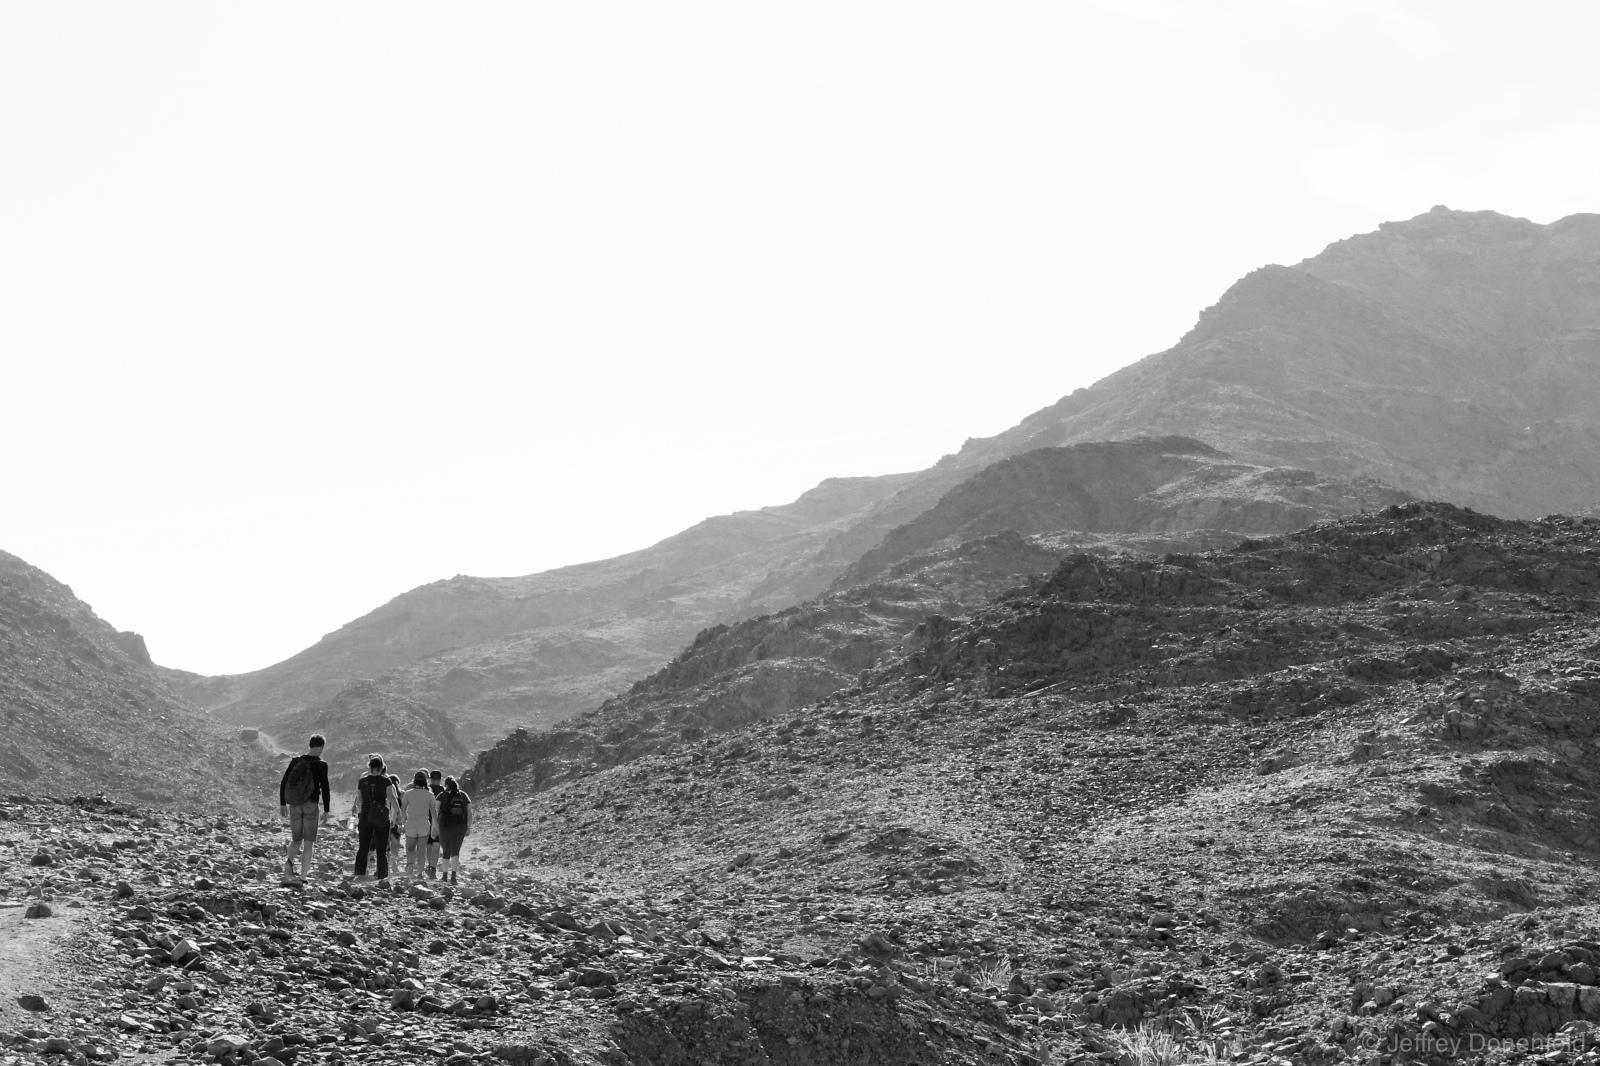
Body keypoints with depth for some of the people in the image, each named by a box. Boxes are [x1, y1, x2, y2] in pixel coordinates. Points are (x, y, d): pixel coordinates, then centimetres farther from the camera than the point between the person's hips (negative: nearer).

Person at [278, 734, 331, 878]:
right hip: (311, 805, -3)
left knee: (296, 839, 17)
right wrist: (326, 810, -2)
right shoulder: (321, 765, -8)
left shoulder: (295, 761, 3)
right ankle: (303, 875, 0)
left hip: (294, 805, 3)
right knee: (308, 842, 5)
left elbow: (283, 783, 4)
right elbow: (325, 788, -9)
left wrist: (282, 803, 13)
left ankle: (289, 861, -11)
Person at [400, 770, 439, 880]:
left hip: (411, 825, 0)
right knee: (421, 850, 8)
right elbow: (434, 811, -1)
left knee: (410, 848, 13)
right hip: (425, 825, 0)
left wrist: (403, 820, 19)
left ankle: (410, 864, -14)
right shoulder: (429, 794, -3)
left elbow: (403, 809, 1)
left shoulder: (408, 793, -4)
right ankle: (420, 873, 8)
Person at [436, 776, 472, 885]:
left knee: (446, 852, 14)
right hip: (460, 827, 2)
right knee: (455, 852, 1)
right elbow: (470, 812, 6)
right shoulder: (463, 796, 8)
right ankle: (453, 875, -17)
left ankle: (445, 875, 23)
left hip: (445, 826, -2)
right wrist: (469, 827, 11)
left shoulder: (442, 795, -1)